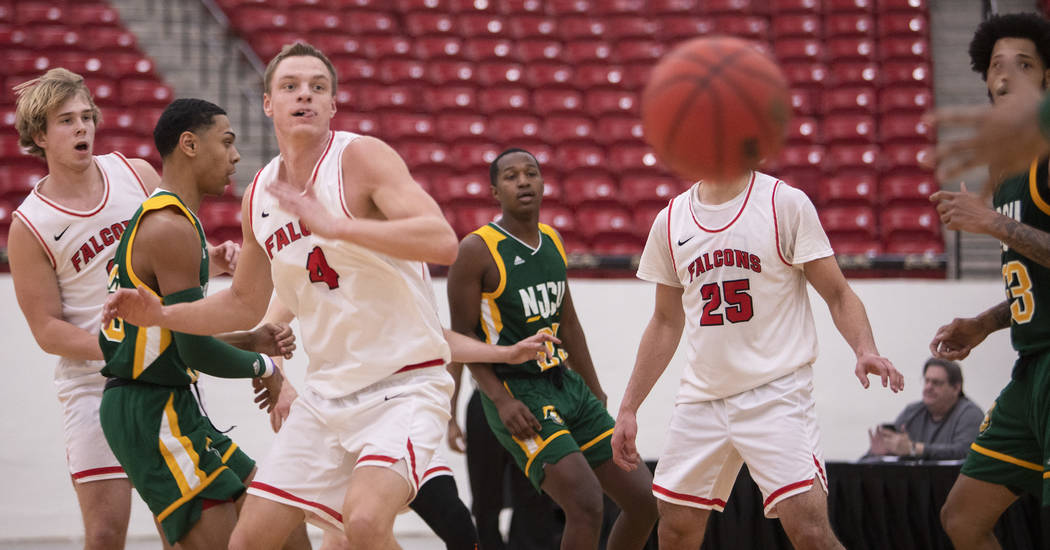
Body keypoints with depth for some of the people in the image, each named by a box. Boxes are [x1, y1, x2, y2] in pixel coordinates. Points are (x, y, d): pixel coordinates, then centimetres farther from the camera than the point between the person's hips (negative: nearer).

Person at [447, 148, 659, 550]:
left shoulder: (553, 241, 11)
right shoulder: (476, 250, -11)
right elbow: (463, 334, -11)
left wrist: (595, 392, 23)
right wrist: (502, 400, -21)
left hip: (566, 384, 8)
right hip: (517, 394, -8)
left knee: (643, 499, 4)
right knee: (586, 505, -23)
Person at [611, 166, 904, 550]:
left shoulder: (785, 203, -3)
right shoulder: (670, 221, 9)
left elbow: (838, 294, -3)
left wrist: (864, 350, -22)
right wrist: (628, 407, 16)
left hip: (775, 389, -4)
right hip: (701, 398, 5)